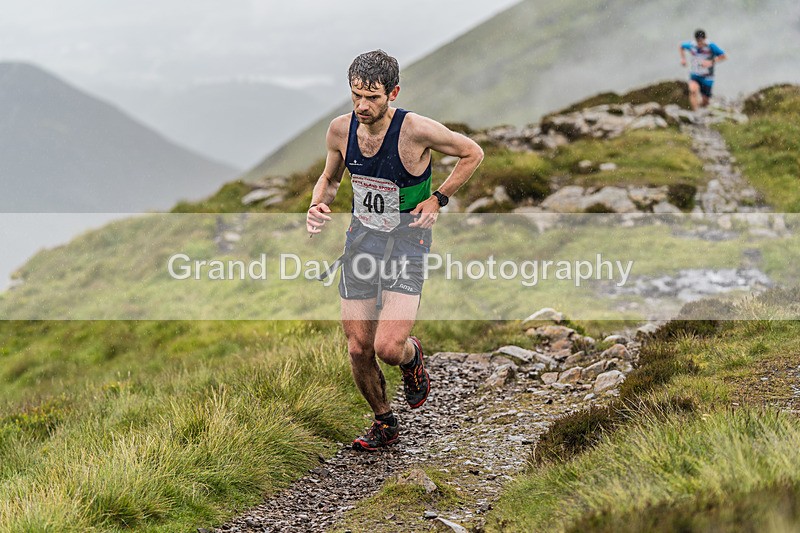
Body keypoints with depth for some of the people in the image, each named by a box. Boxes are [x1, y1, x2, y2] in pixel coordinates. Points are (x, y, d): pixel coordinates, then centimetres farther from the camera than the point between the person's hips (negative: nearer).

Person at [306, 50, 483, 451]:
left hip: (407, 242, -4)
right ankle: (384, 423, 28)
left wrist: (438, 200, -9)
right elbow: (329, 179, 14)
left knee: (388, 348, -18)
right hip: (361, 240, 4)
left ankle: (412, 357, 21)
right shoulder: (341, 129, -5)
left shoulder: (415, 130, -19)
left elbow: (473, 153, -4)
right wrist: (318, 206, -7)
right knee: (359, 349, 4)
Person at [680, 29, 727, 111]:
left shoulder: (711, 46, -15)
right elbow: (681, 47, 15)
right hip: (694, 75, 1)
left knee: (705, 102, 3)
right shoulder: (691, 45, -7)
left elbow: (724, 56, -15)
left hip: (707, 77, -1)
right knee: (693, 89, -32)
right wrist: (683, 58, 0)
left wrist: (711, 62, -27)